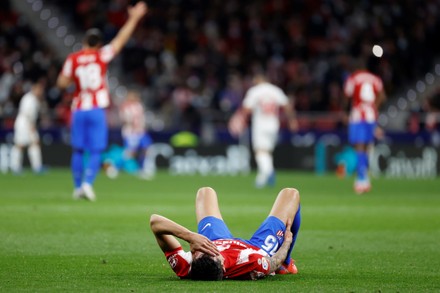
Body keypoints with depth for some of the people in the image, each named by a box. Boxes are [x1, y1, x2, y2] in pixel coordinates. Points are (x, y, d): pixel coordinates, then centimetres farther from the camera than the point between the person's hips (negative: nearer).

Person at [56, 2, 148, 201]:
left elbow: (62, 83, -2)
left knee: (78, 150, 11)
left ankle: (77, 187, 14)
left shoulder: (73, 59, -1)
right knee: (95, 151, 2)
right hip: (97, 110, -2)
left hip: (78, 110, 2)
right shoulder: (101, 56, -3)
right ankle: (87, 183, -14)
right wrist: (134, 18, 10)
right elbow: (121, 39, 3)